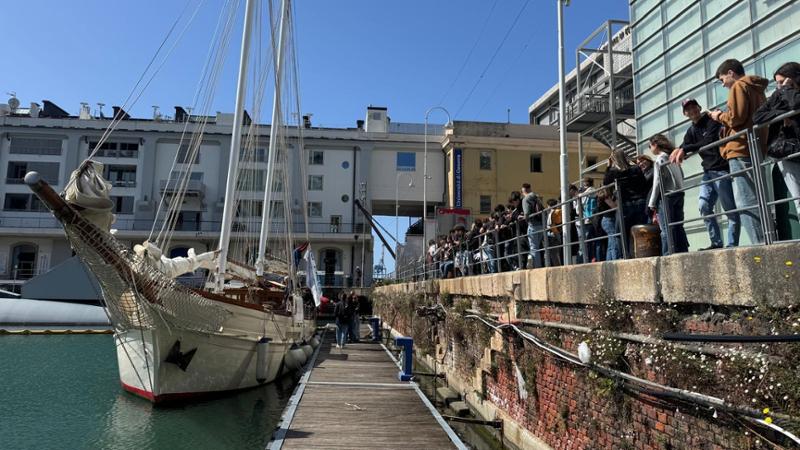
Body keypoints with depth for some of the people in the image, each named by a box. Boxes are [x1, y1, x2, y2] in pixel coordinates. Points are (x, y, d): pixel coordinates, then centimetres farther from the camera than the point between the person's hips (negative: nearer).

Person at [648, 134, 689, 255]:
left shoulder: (660, 158, -4)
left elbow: (657, 182, -9)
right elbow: (681, 176, 17)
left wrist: (652, 202, -8)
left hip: (666, 195, -8)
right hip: (678, 194, 8)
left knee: (666, 229, -9)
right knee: (678, 227, 7)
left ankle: (668, 256, -13)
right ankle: (683, 254, 6)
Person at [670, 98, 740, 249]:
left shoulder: (712, 121, -5)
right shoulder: (691, 130, 15)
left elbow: (708, 142, -20)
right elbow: (684, 146, 3)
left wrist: (684, 149, -26)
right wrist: (678, 151, -20)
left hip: (721, 169, -7)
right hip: (708, 171, 7)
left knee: (730, 209, -3)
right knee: (704, 206, 0)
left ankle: (732, 245, -2)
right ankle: (716, 243, 6)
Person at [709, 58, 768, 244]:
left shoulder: (739, 86, -2)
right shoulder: (757, 89, 25)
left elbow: (736, 117, -13)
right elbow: (751, 119, 24)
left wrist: (719, 116, 5)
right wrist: (724, 118, 18)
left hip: (741, 150, -10)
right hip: (756, 149, 10)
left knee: (745, 202, -13)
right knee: (755, 200, 9)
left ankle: (761, 244, -18)